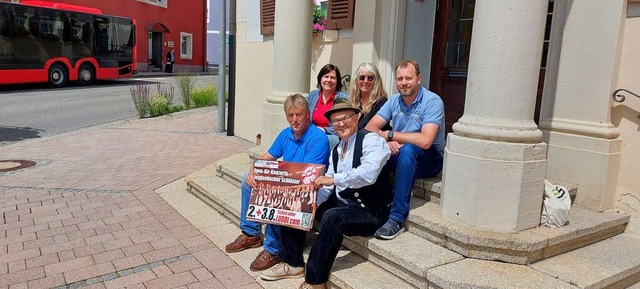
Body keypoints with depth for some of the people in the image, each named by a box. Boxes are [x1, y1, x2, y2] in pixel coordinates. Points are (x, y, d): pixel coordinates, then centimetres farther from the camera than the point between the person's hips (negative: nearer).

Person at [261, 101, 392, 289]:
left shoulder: (371, 140, -12)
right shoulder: (336, 150, 12)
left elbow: (369, 173, -31)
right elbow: (326, 187, 7)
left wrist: (334, 178, -31)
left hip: (370, 212, -8)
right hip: (341, 204, 8)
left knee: (332, 217, -35)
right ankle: (292, 263, 11)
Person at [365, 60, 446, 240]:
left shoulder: (432, 101, -15)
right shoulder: (394, 101, 4)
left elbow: (425, 141, -29)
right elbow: (369, 128, -3)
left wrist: (390, 134, -18)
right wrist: (386, 141, -24)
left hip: (430, 160, -5)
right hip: (399, 157, 5)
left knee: (407, 149, -37)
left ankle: (397, 218, -35)